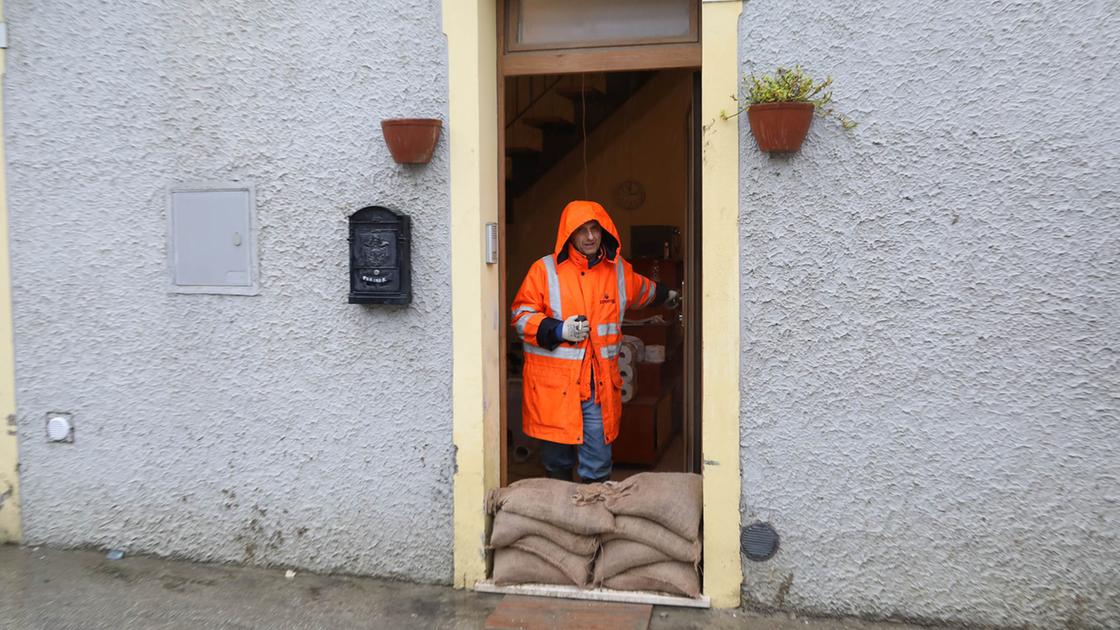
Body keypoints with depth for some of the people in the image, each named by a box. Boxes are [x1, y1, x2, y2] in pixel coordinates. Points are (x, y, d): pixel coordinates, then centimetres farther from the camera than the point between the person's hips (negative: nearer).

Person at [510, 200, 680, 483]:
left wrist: (667, 295, 53)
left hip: (599, 385, 2)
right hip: (553, 384, -2)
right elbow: (520, 315, 1)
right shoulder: (545, 269, 0)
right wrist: (557, 330, -14)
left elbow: (644, 290, 35)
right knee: (557, 462, 7)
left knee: (598, 466, 0)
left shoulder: (619, 270, 12)